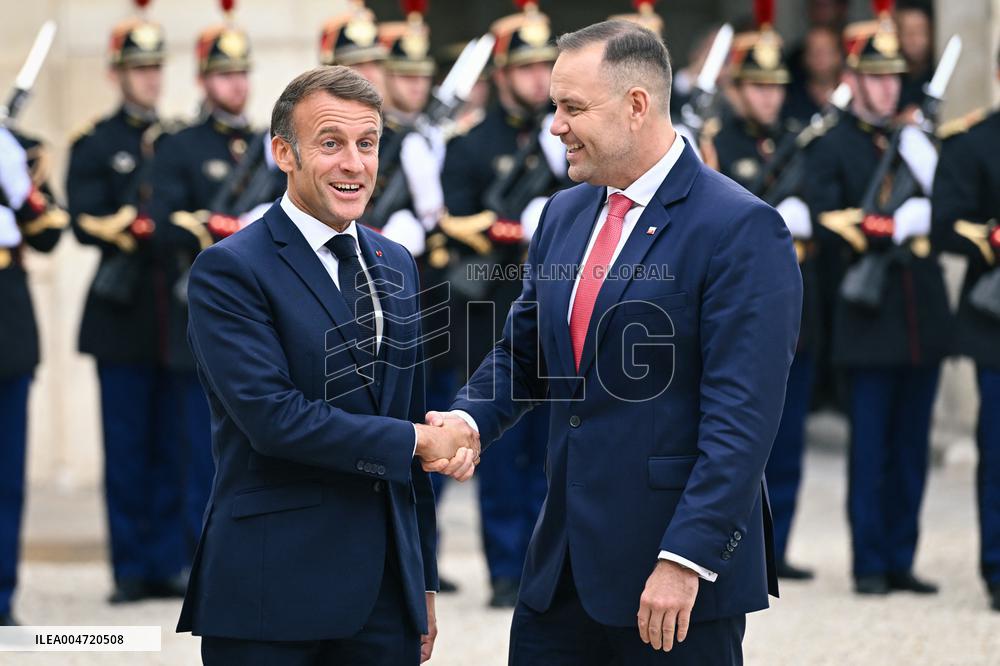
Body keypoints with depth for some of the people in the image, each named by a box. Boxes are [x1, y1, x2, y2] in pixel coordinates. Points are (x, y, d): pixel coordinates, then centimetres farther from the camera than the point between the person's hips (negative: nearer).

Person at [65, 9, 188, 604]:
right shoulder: (94, 145, 5)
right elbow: (87, 222, -6)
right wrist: (137, 228, -21)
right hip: (122, 313, -3)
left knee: (174, 447, 2)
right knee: (127, 449, 0)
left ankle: (170, 564, 7)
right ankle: (132, 570, 5)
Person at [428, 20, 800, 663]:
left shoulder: (742, 228, -12)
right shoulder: (564, 214, 12)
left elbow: (742, 416, -17)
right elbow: (522, 351, 20)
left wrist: (686, 558, -22)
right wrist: (470, 419, -1)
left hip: (681, 566, -7)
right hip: (564, 560, 7)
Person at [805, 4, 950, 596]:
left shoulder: (917, 139, 15)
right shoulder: (832, 145, 1)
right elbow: (824, 220, -9)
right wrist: (892, 227, -19)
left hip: (924, 312, 5)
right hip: (870, 314, -5)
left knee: (912, 447, 7)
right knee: (870, 447, -2)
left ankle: (901, 561, 13)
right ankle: (870, 564, 3)